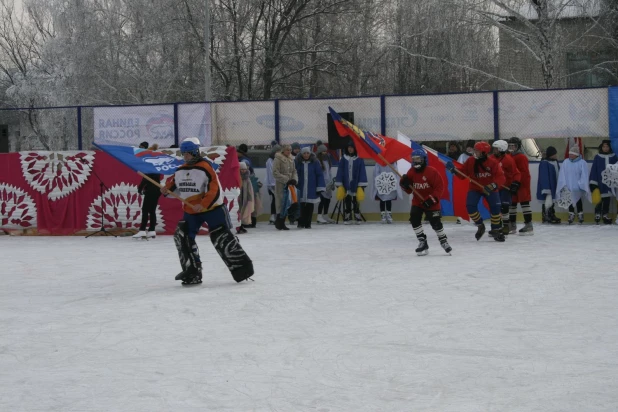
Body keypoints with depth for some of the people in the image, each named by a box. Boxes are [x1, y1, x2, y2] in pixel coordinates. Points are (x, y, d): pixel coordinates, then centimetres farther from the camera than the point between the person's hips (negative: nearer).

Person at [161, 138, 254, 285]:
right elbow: (174, 184, 20)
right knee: (182, 236, -1)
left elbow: (215, 190, -22)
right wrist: (167, 189, -3)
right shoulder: (180, 171, 6)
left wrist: (203, 204, -33)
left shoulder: (205, 168, -17)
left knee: (221, 239, -9)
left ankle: (241, 267, 1)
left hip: (212, 208, -7)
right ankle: (192, 272, 7)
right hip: (191, 211, 7)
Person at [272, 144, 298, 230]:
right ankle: (279, 222, 1)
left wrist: (294, 179, -4)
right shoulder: (278, 159, -8)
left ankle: (281, 223, 13)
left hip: (289, 184, 7)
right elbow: (275, 173, -13)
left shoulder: (291, 159, 12)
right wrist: (286, 180, -17)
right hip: (281, 184, -6)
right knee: (281, 203, -8)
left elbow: (294, 171, 16)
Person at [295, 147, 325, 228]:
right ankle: (301, 223, 9)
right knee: (302, 206, 0)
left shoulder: (315, 162, -1)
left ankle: (308, 224, 13)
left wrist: (320, 187, -4)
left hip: (312, 189, 0)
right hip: (301, 189, 0)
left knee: (310, 207, 5)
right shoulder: (297, 162, -1)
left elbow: (319, 175, 0)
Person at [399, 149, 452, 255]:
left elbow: (440, 187, -17)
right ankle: (422, 242, 0)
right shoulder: (411, 172, 0)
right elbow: (409, 190, 5)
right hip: (417, 201, 5)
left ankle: (443, 241, 18)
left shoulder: (431, 171, -17)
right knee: (414, 219, -11)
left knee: (436, 222, -5)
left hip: (430, 203, -5)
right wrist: (404, 184, -17)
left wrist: (432, 199, -24)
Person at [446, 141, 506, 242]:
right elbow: (462, 174, -2)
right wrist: (454, 170, -19)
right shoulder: (470, 161, -7)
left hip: (489, 188, -2)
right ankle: (480, 226, 5)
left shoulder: (493, 162, -16)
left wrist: (493, 185, -38)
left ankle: (496, 230, 6)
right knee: (470, 206, -18)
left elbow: (500, 177, -21)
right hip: (474, 188, 2)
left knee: (495, 207, -14)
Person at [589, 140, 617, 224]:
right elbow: (594, 170, -3)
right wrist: (593, 183, -8)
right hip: (600, 182, -2)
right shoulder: (597, 157, -1)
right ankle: (597, 214, 5)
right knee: (599, 200, -2)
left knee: (607, 200, 9)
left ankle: (605, 215, 16)